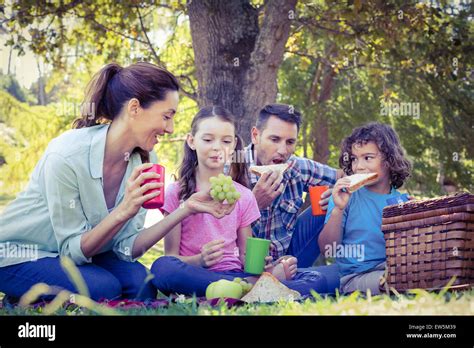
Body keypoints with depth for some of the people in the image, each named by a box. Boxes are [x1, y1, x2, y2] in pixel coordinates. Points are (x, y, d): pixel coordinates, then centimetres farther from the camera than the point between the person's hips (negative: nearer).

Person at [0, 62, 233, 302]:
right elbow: (73, 250, -23)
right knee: (104, 288, -28)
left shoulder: (144, 160, -8)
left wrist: (185, 210, -19)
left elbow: (126, 247, -10)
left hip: (76, 254, 6)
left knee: (140, 281, -21)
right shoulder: (66, 155, -28)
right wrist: (124, 212, -37)